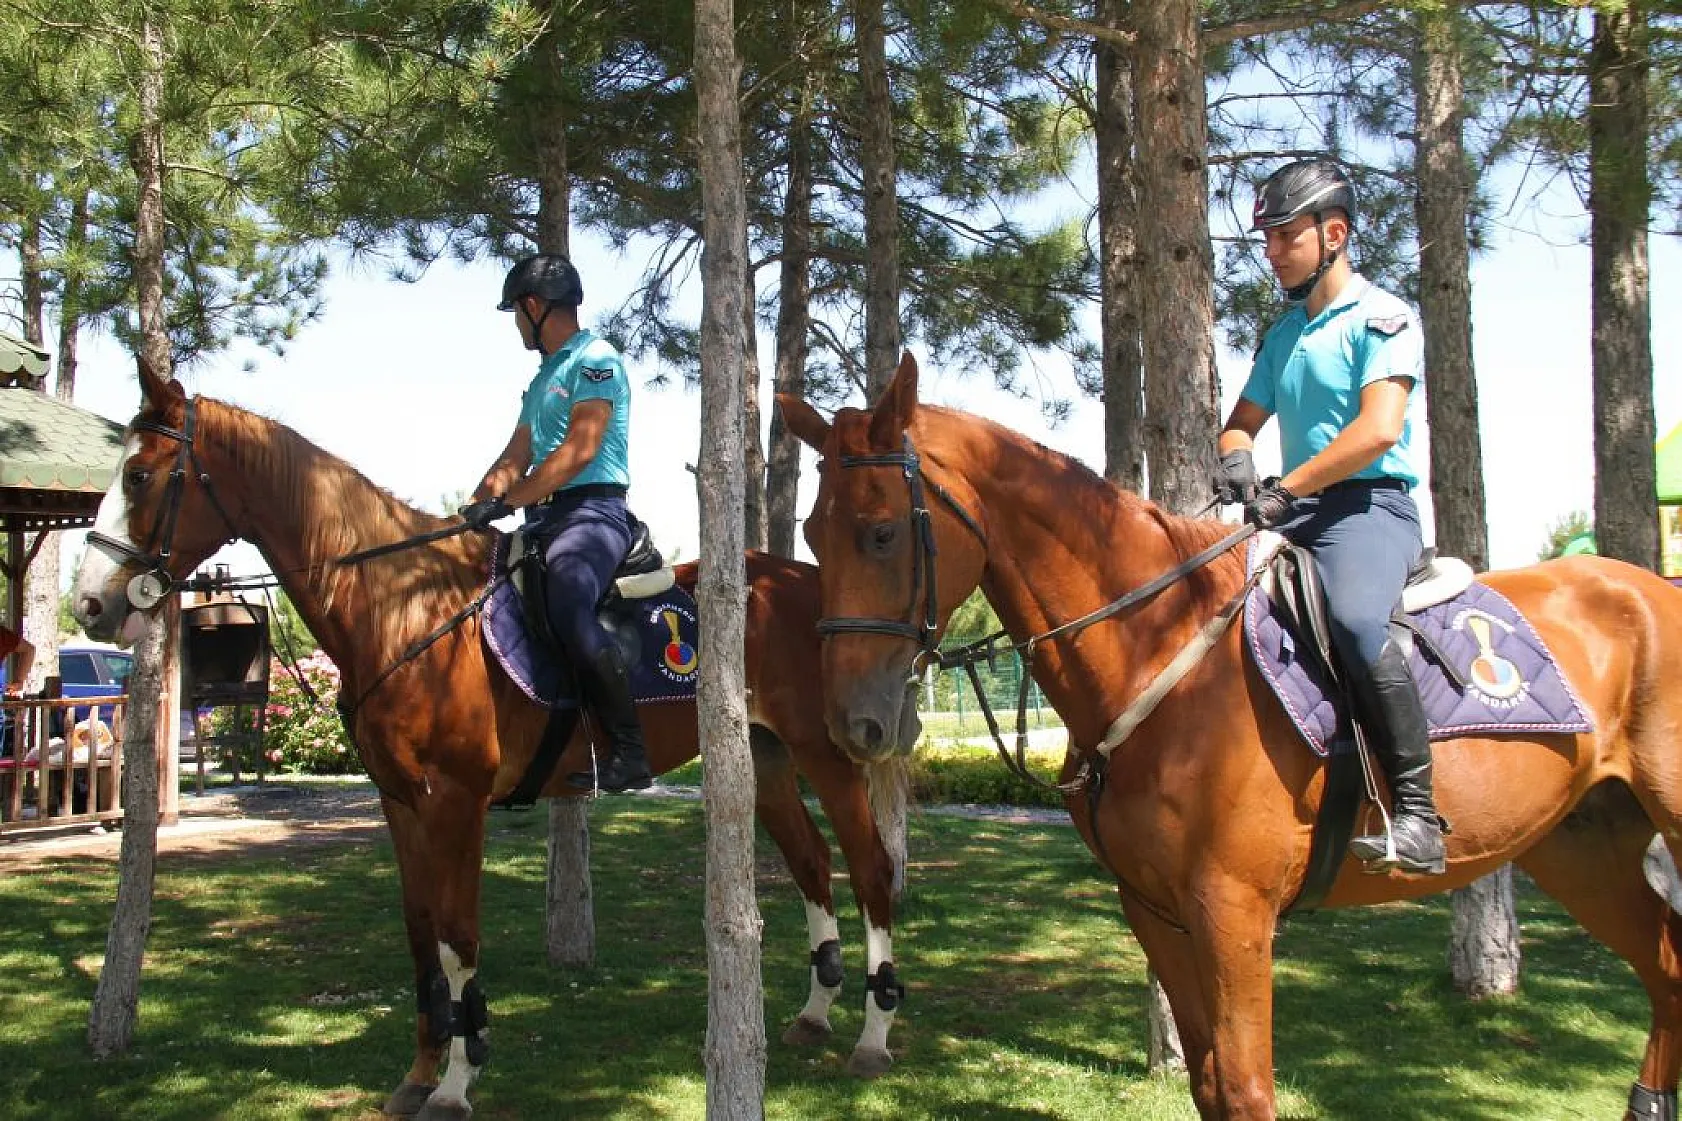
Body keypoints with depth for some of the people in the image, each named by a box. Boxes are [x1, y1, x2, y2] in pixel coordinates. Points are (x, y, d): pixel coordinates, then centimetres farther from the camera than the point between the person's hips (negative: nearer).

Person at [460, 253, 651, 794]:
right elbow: (514, 459, 22)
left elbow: (579, 451, -16)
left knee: (569, 611, -33)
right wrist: (471, 510, 7)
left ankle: (630, 752, -31)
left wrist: (506, 501, -18)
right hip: (543, 519, 11)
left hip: (591, 511, -10)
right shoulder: (543, 378, 25)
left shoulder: (595, 360, -4)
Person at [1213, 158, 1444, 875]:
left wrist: (1285, 489, -20)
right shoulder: (1282, 333, 19)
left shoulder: (1382, 318, -4)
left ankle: (1417, 815, -33)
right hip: (1294, 514, 9)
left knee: (1354, 618, -36)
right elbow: (1242, 421, 25)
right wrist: (1236, 457, 0)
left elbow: (1379, 429, -18)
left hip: (1370, 504, -8)